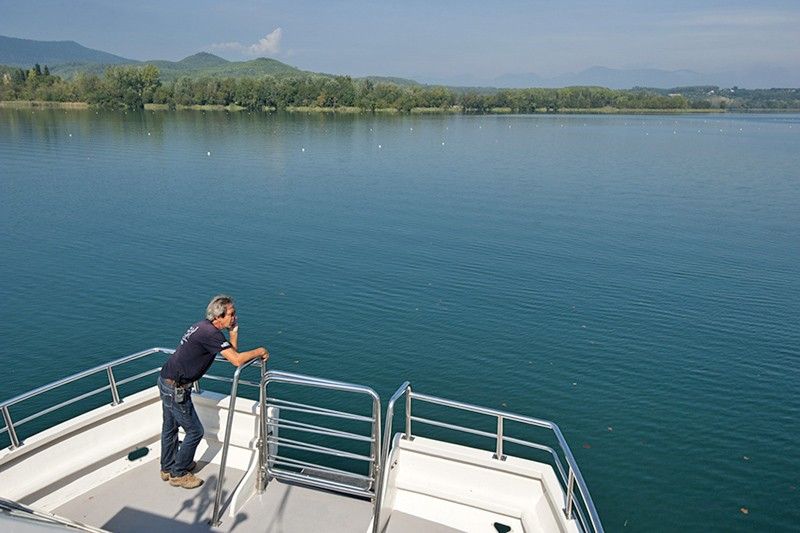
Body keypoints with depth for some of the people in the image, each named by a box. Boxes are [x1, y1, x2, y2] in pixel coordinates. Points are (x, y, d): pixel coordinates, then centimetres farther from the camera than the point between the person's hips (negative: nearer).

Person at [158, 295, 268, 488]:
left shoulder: (203, 327, 7)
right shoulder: (211, 333, -24)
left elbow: (231, 354, 11)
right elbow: (237, 360, -29)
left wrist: (234, 331, 0)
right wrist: (259, 351, -14)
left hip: (166, 380, 10)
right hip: (176, 388, -10)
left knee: (170, 427, 23)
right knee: (194, 431, 4)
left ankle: (167, 468, 41)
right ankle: (179, 474, 20)